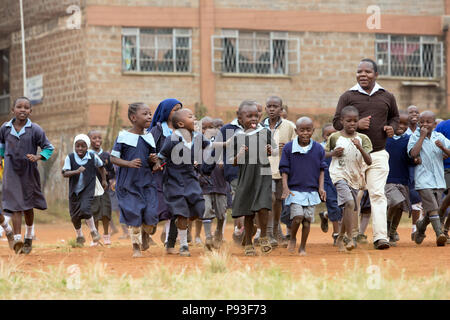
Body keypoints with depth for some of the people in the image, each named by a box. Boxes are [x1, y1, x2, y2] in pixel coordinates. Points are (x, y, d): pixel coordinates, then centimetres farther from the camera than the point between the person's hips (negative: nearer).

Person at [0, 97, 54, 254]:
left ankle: (29, 237, 33)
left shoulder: (35, 130, -9)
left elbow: (49, 148, -1)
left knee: (28, 206, 12)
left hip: (28, 172, 0)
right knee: (15, 206, -9)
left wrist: (38, 157, -16)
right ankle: (17, 238, -15)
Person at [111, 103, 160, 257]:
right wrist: (129, 163, -20)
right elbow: (113, 158, -4)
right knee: (133, 215, -2)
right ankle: (136, 246, 14)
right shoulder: (123, 137, -5)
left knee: (151, 214, -7)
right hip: (129, 183, -3)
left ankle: (146, 233, 25)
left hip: (147, 182, 3)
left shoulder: (149, 137, 8)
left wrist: (153, 161, -7)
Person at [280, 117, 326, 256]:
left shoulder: (318, 149, 4)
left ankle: (303, 247, 14)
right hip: (294, 190, -2)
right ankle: (292, 238, 12)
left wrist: (321, 187, -1)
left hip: (311, 190, 2)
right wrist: (285, 187, -9)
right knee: (297, 216, -16)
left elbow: (321, 170, 9)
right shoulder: (288, 148, -1)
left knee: (307, 219, 0)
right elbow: (284, 169, 2)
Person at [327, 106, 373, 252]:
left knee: (349, 210, 10)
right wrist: (333, 153, -7)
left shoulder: (363, 139, 3)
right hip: (339, 175, -4)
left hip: (355, 177, 4)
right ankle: (350, 238, -22)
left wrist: (360, 148, -21)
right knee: (349, 202, -24)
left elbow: (369, 161, -6)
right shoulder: (334, 137, 0)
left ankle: (340, 238, 31)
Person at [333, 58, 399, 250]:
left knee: (377, 194, -11)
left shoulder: (387, 97, 10)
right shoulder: (348, 97, 3)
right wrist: (355, 124, -16)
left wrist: (391, 127, 4)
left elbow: (394, 116, 26)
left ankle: (380, 236, -17)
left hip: (378, 155, 0)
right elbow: (337, 122, 1)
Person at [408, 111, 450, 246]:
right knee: (432, 208, -18)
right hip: (423, 180, -4)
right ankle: (439, 233, -25)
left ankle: (421, 226, 36)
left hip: (438, 179, 4)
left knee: (432, 211, 9)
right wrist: (422, 136, -12)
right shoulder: (415, 137, 1)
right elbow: (413, 153, -16)